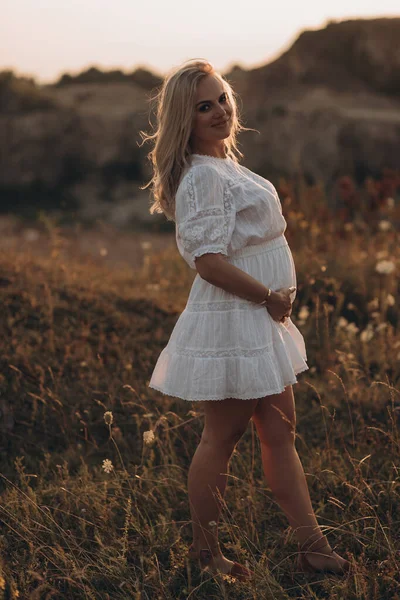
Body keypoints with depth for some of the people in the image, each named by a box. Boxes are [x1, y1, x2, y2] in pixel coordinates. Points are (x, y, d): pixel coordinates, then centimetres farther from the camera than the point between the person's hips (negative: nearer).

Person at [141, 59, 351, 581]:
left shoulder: (225, 165, 13)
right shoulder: (202, 176, -17)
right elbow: (209, 261, -25)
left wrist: (276, 299, 10)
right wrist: (270, 297, -15)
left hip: (261, 320, 10)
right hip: (230, 322, -10)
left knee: (280, 433, 12)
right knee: (222, 438, 3)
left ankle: (312, 545, 19)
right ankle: (205, 551, 18)